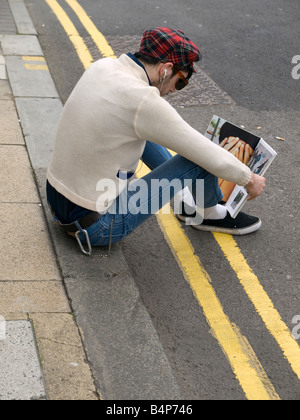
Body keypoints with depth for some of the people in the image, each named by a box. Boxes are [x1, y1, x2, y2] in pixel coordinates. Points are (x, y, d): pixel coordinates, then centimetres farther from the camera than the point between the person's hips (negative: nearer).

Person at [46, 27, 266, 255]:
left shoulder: (102, 67, 0)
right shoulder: (143, 101, -25)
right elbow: (210, 156, -16)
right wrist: (249, 179, 3)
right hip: (96, 226, -9)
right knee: (200, 160, -9)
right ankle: (209, 214, 22)